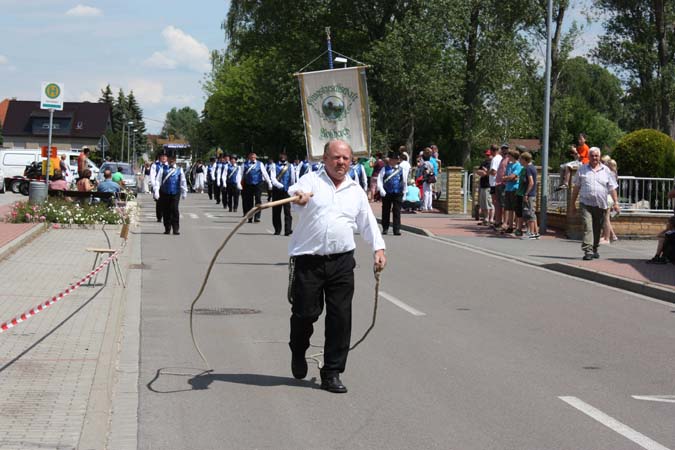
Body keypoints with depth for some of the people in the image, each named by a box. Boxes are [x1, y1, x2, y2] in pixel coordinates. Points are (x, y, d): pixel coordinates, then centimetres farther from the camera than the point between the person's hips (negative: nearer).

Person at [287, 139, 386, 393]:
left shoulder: (356, 191, 16)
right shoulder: (311, 181, 3)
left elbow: (368, 222, 21)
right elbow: (297, 191, -19)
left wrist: (378, 248, 9)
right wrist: (299, 196, -42)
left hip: (342, 261, 3)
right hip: (308, 260, -3)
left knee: (341, 317, -2)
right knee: (305, 312, 0)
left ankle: (332, 373, 7)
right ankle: (298, 352, 33)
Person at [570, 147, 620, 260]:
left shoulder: (606, 170, 10)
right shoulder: (582, 169, 8)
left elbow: (612, 188, 9)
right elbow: (576, 187, 12)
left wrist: (616, 202, 0)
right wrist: (573, 203, 10)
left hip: (601, 204, 2)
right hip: (586, 203, -2)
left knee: (597, 229, 10)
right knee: (587, 227, -15)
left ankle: (594, 249, 26)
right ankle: (588, 251, -22)